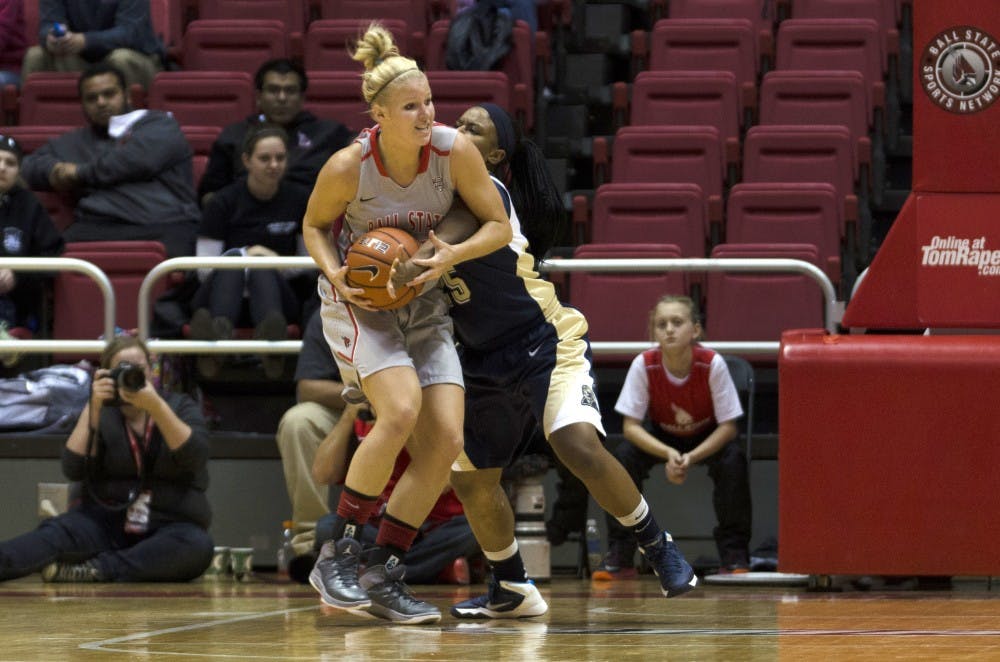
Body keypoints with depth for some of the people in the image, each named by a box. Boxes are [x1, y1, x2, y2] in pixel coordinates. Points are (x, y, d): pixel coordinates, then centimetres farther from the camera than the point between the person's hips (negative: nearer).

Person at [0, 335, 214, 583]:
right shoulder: (101, 415, 7)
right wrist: (92, 409, -15)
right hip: (106, 522, 1)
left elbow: (195, 457, -15)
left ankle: (94, 570, -41)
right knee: (59, 532, -30)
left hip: (169, 528, -1)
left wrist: (156, 407, -25)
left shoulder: (181, 407, 5)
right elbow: (74, 468, -8)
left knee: (198, 546, -36)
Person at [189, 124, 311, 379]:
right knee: (235, 256, -34)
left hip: (276, 292, 1)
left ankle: (272, 340, -73)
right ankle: (219, 330, -70)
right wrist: (245, 255, -15)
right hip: (225, 292, -1)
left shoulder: (300, 200, 8)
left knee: (262, 268, -35)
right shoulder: (224, 202, 3)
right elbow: (205, 269, 0)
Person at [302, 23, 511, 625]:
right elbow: (315, 224, 1)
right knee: (402, 409, -28)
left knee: (446, 441, -8)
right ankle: (339, 554, -15)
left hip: (425, 306, 4)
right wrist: (334, 272, -18)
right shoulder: (348, 168, -19)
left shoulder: (455, 151, -15)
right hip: (359, 303, -4)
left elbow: (499, 225, -5)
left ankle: (384, 577, 3)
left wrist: (451, 256, -23)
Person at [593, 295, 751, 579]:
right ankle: (619, 557, -14)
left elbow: (728, 426, -23)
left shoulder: (713, 364, -30)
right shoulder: (644, 365, -26)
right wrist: (668, 454, -38)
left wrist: (691, 457, -37)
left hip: (709, 439, -1)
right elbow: (630, 426, -22)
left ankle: (734, 555, -17)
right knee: (624, 457, -26)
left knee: (733, 460, -32)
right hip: (662, 437, 1)